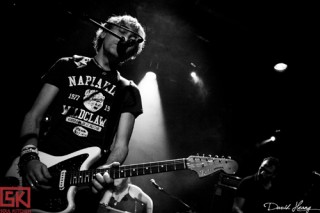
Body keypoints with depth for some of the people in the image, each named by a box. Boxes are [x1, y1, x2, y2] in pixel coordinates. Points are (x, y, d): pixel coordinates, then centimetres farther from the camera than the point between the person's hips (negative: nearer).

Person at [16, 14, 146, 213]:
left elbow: (121, 143, 3)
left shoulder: (128, 91, 12)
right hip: (43, 170, -2)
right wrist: (30, 156, -11)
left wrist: (106, 170, -20)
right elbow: (34, 115, 7)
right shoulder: (68, 66, 13)